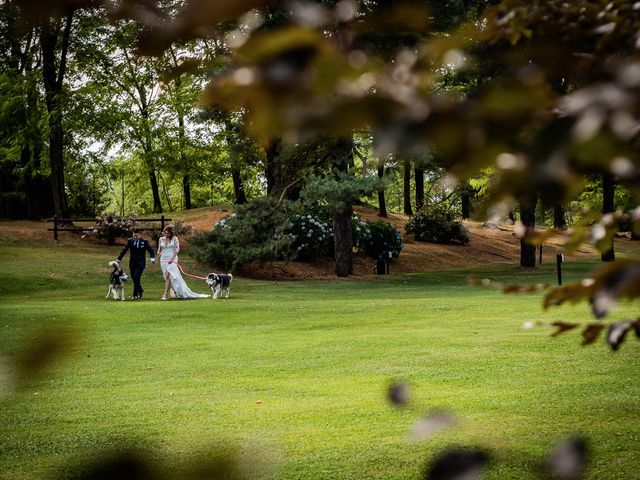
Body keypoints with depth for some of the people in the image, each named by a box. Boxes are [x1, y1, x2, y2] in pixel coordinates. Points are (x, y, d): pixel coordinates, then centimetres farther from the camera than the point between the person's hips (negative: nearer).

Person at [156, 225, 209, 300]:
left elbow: (177, 249, -4)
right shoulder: (161, 239, 10)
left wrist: (172, 258, -14)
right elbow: (159, 249, 19)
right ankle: (176, 292, 14)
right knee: (167, 277, 3)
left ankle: (166, 294, -20)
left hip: (172, 259, -5)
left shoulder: (174, 239, 0)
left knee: (168, 275, -19)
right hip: (163, 259, 5)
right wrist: (159, 253, -3)